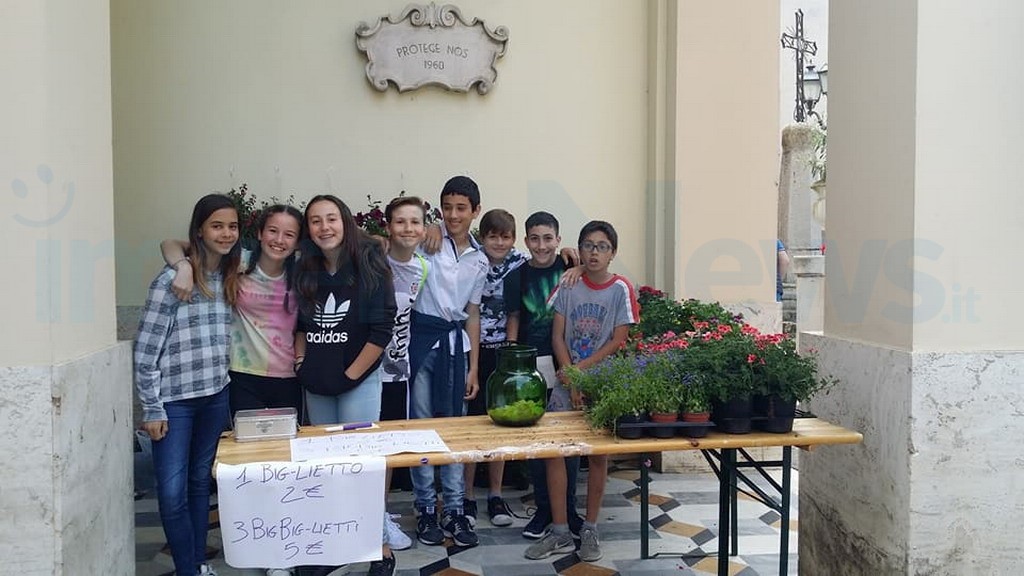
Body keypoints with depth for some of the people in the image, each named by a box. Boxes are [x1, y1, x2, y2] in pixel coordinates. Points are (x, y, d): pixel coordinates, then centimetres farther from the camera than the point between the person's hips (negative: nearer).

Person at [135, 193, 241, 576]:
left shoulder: (230, 277, 6)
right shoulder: (172, 278, -13)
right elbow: (145, 347, -12)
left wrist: (226, 383, 11)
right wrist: (152, 408, -12)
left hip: (216, 396, 6)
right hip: (175, 400, -5)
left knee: (201, 481, 15)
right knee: (172, 491, -3)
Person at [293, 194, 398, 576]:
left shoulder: (369, 268, -10)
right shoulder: (306, 272, 4)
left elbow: (381, 330, -13)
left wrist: (351, 374, -12)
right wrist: (302, 359, 3)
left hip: (358, 381, -5)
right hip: (316, 385, 5)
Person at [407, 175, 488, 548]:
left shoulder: (479, 260, 10)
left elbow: (472, 314, 14)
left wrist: (473, 368, 11)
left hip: (454, 341, 4)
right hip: (421, 336, -4)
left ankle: (454, 510, 17)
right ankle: (426, 510, 13)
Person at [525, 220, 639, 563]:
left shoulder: (620, 289, -4)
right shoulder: (568, 286, 2)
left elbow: (618, 341, -7)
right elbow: (557, 335, 0)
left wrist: (581, 369, -12)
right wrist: (570, 378, -10)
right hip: (567, 378, 2)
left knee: (597, 454, 5)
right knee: (553, 450, -3)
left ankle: (589, 530, 18)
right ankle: (560, 533, 7)